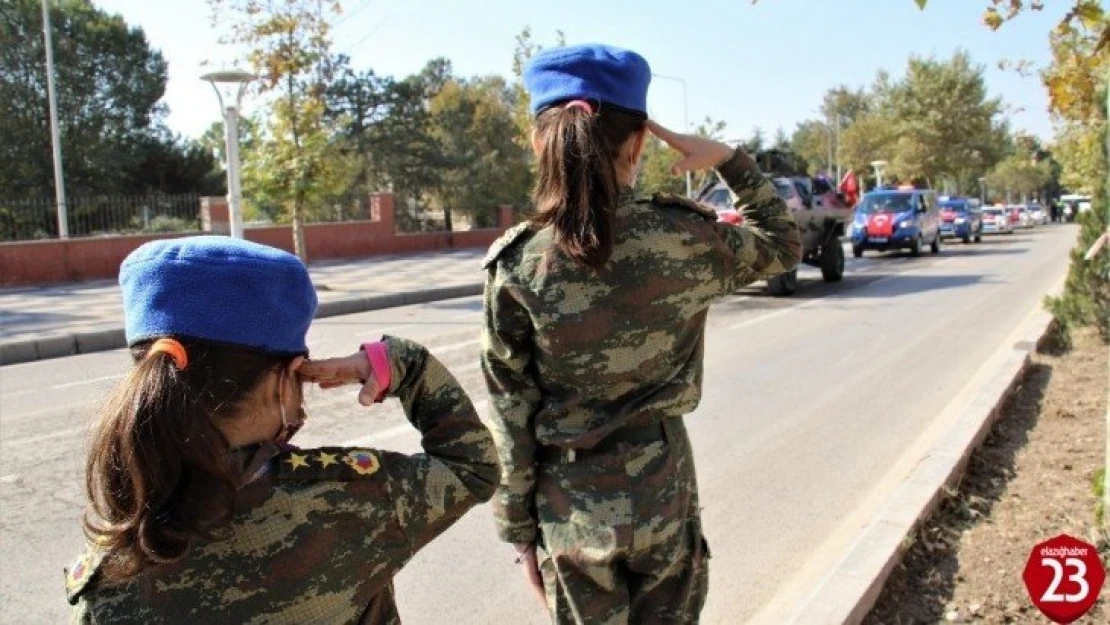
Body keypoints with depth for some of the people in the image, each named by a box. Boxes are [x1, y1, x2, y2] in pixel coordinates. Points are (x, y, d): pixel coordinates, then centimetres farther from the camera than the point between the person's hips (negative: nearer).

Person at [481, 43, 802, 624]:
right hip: (662, 491, 1)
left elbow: (511, 416, -8)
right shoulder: (686, 239, -12)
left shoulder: (514, 264, -14)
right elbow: (784, 244, 9)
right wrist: (730, 159, 8)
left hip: (569, 506, 0)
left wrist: (518, 528, 3)